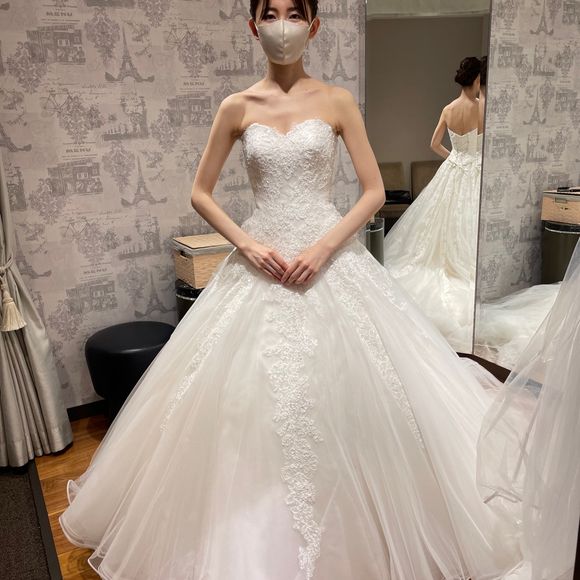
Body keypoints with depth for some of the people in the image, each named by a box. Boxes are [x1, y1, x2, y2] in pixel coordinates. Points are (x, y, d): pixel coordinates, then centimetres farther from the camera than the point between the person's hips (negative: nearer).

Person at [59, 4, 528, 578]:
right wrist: (247, 243, -8)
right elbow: (200, 194, 7)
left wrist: (324, 247, -12)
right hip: (259, 262, 1)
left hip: (331, 260, -1)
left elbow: (374, 191, 1)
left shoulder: (337, 101, 3)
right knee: (249, 397, 4)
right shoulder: (237, 107, 5)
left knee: (337, 394, 0)